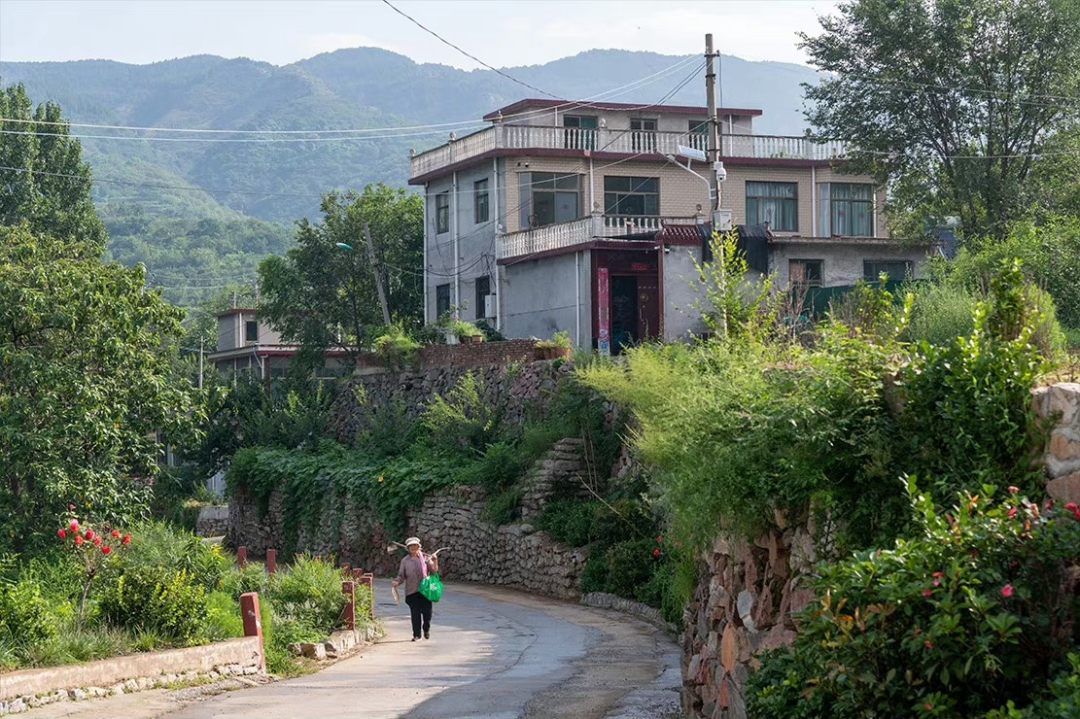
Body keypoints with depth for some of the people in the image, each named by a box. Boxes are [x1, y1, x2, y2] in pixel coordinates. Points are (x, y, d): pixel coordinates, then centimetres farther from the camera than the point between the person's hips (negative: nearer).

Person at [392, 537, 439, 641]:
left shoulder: (425, 557, 5)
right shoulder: (405, 560, 8)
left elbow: (433, 570, 3)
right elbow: (401, 575, 8)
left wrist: (435, 562, -16)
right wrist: (397, 582, -11)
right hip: (411, 591, 1)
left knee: (427, 611, -2)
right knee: (415, 613, 0)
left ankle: (426, 629, 25)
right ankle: (416, 634, 10)